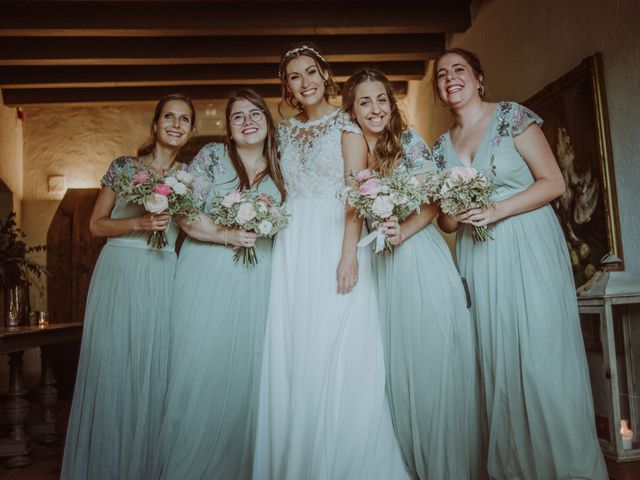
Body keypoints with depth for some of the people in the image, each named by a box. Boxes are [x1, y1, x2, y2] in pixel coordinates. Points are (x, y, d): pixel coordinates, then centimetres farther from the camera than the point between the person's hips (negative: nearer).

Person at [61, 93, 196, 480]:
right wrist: (139, 223, -11)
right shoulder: (124, 166, 5)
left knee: (153, 372, 1)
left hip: (161, 283, 1)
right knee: (110, 369, 0)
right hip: (117, 277, -1)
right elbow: (96, 224, 4)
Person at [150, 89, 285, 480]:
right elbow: (185, 214, -7)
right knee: (201, 364, 0)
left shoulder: (279, 169, 10)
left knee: (244, 368, 5)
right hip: (208, 275, -3)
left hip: (257, 280, 3)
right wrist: (227, 235, -16)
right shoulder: (212, 156, 1)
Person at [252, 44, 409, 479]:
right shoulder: (287, 131, 17)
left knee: (336, 353, -6)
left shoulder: (346, 126, 1)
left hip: (334, 242, -5)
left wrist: (349, 254, -19)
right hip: (292, 248, 5)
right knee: (292, 354, 4)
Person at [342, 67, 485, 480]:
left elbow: (433, 201, -6)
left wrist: (403, 231, -21)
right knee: (397, 364, 6)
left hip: (419, 255, -3)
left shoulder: (409, 140, 1)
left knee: (433, 355, -2)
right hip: (380, 264, 4)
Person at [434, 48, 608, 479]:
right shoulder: (442, 147, 14)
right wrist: (451, 213, -7)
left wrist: (497, 209, -16)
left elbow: (553, 182, -5)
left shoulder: (512, 116, 1)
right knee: (496, 362, 4)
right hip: (479, 261, 5)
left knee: (542, 358, -8)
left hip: (530, 247, -4)